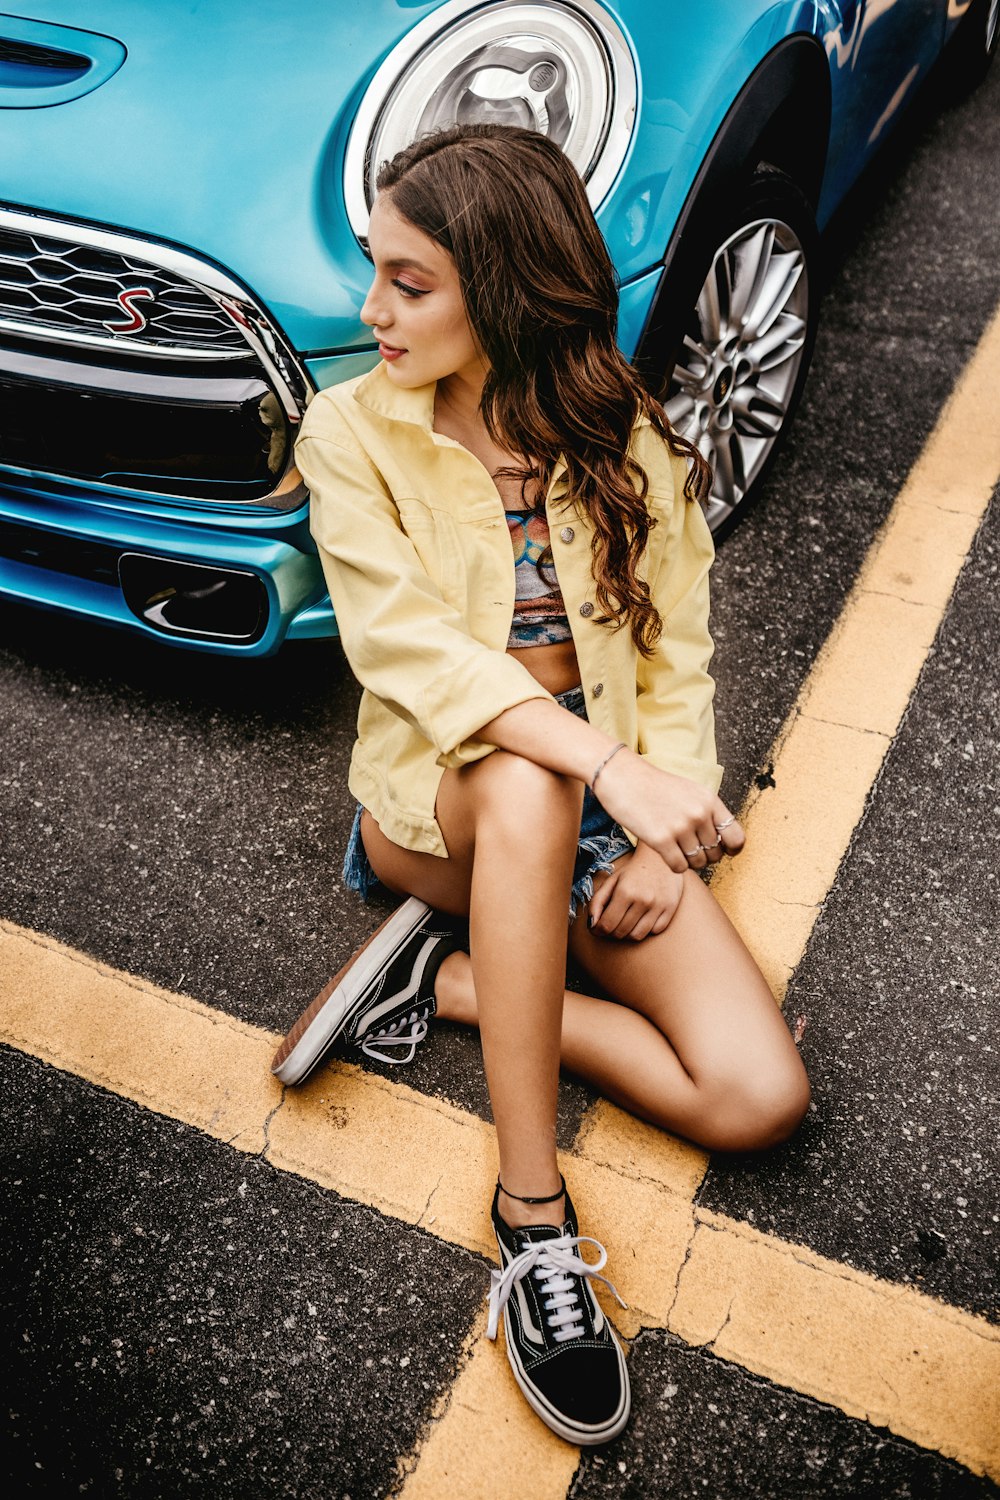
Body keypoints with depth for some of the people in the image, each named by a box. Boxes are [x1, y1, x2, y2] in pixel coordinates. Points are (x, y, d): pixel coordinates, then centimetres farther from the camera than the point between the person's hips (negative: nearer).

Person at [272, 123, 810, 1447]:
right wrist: (608, 765, -32)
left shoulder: (628, 441, -1)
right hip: (436, 806, -2)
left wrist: (660, 835, -11)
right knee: (527, 780, -41)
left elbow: (676, 656, 2)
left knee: (761, 1100, -16)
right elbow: (403, 644, -20)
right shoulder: (351, 432, -7)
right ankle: (532, 1213, -25)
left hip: (600, 815, 2)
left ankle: (444, 977, -3)